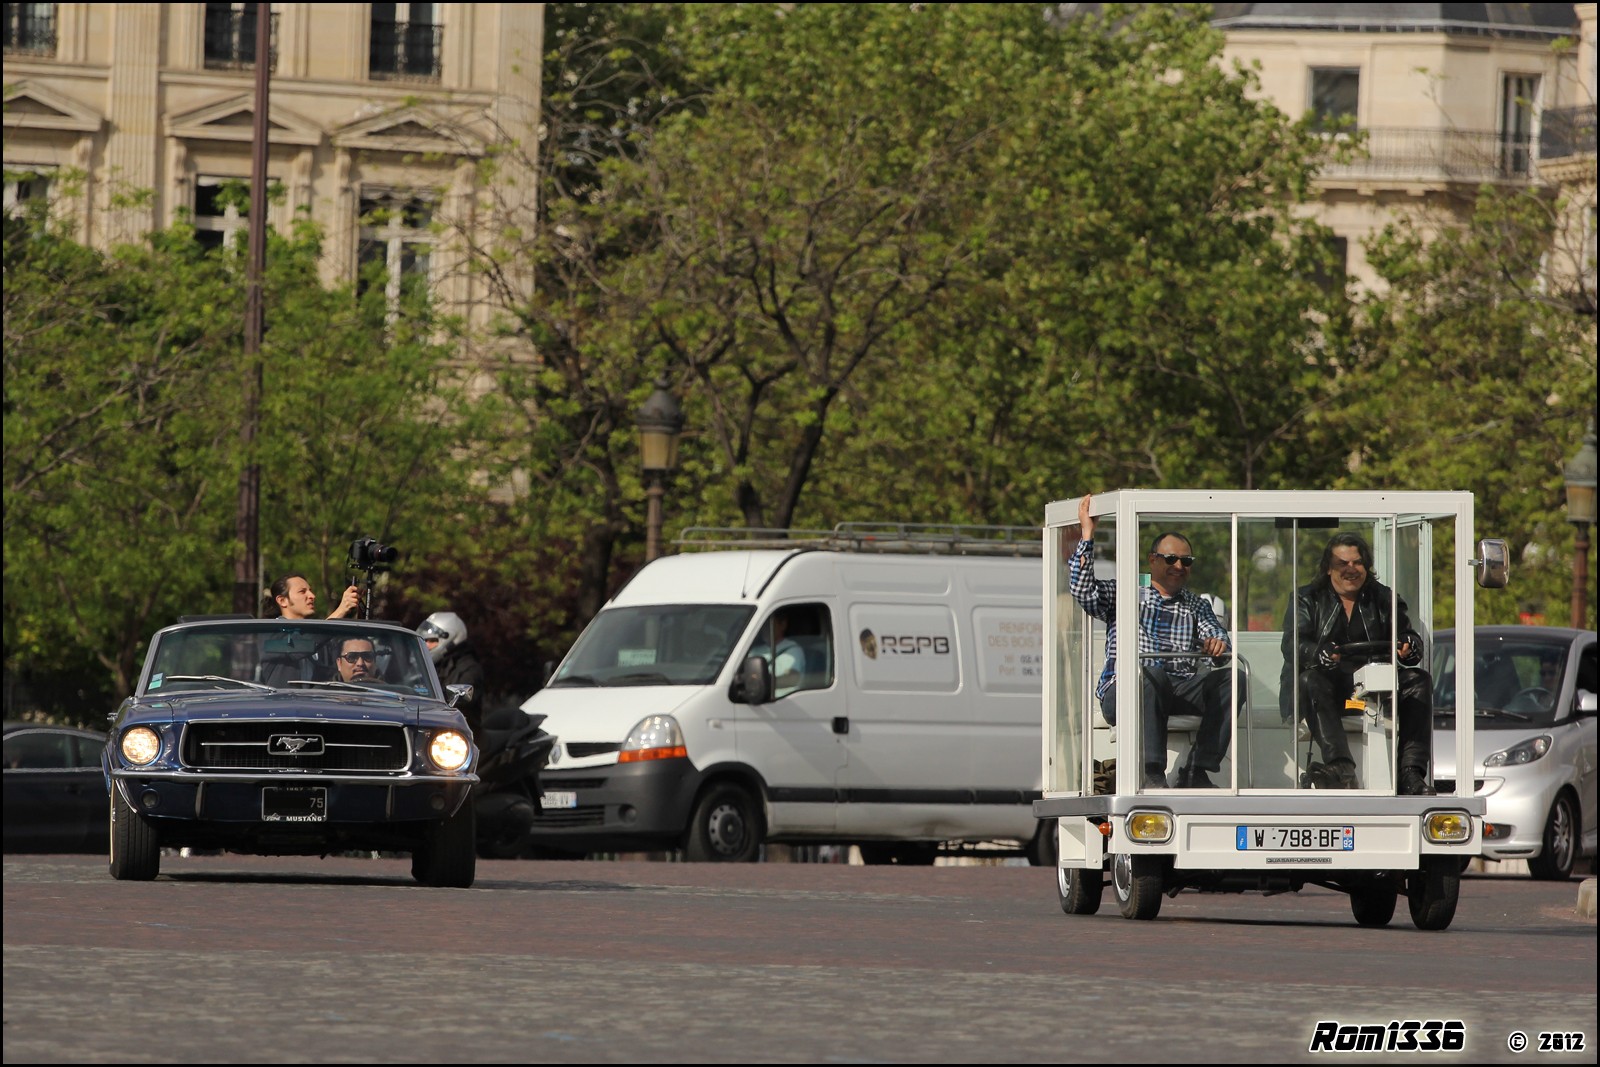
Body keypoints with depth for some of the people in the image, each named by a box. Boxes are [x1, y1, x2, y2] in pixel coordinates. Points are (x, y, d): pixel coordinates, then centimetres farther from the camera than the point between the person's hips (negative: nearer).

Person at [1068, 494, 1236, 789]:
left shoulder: (1197, 607, 26)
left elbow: (1215, 633, 8)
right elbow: (1082, 589, 3)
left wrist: (1218, 643, -18)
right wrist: (1087, 534, 2)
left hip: (1181, 689, 3)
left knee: (1230, 678, -24)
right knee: (1151, 674, -38)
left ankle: (1197, 773, -29)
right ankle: (1152, 774, -46)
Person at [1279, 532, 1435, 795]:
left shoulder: (1384, 599, 18)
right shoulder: (1307, 599, 9)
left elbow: (1408, 636, 6)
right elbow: (1292, 645, -8)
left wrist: (1409, 647, -21)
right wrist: (1321, 655, -32)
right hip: (1329, 681, -3)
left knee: (1418, 681, -21)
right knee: (1311, 682, -36)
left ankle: (1411, 775, -32)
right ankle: (1342, 771, -52)